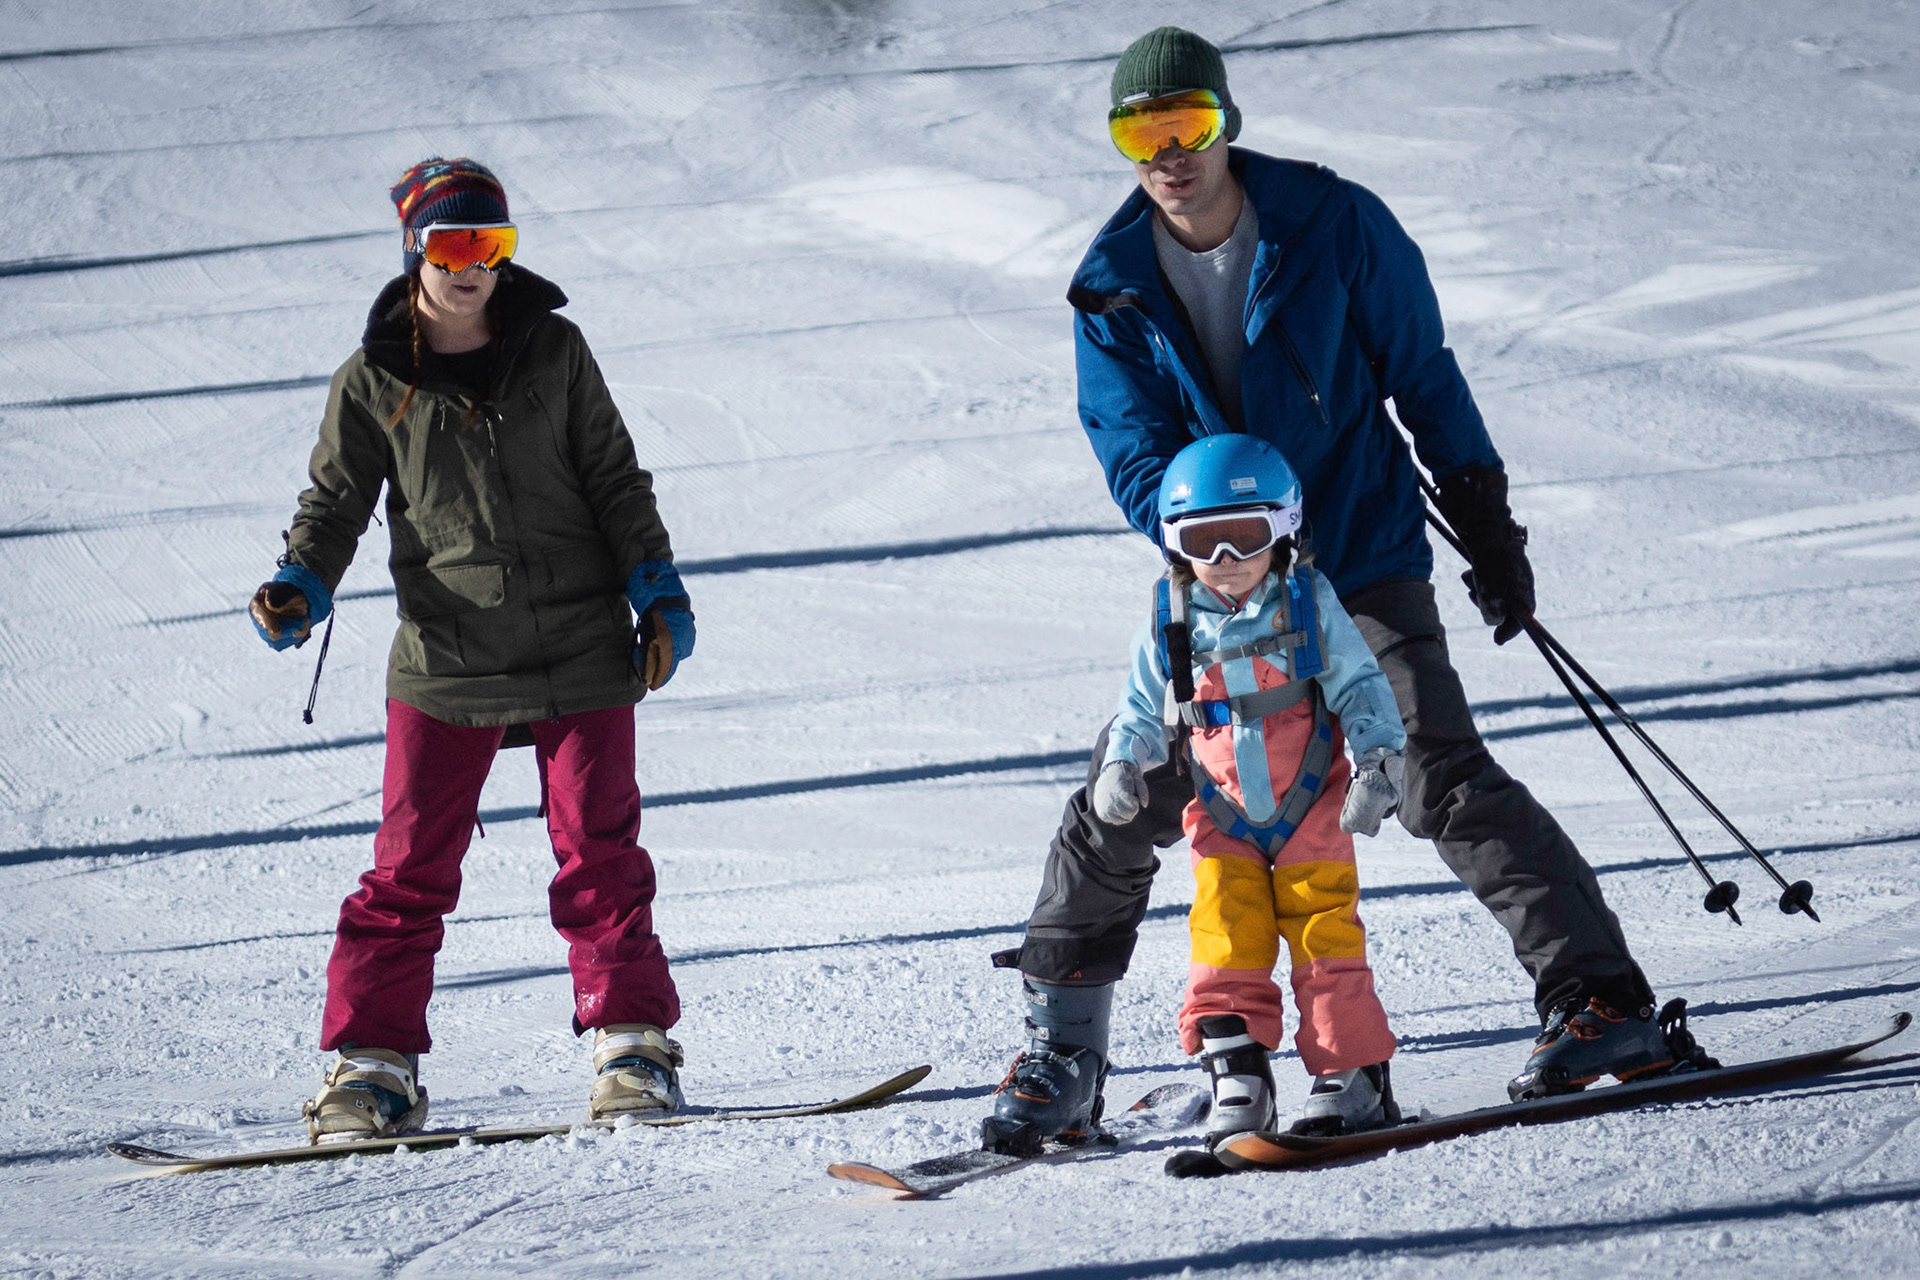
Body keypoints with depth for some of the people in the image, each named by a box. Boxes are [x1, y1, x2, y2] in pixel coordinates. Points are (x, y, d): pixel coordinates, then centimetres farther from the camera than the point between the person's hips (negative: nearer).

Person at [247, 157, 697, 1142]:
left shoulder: (554, 352, 3)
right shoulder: (375, 383, 1)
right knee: (411, 866, 0)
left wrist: (656, 592, 4)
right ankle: (370, 1060, 5)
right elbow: (337, 501, 6)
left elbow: (614, 480, 10)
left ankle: (630, 1040, 11)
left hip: (579, 650, 1)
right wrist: (301, 588, -12)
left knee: (598, 851, 2)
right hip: (446, 657, -1)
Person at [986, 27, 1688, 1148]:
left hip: (1364, 562, -3)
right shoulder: (1113, 288, -4)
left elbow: (1425, 378, 1)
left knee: (1443, 780, -18)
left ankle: (1603, 1004, -18)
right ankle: (1062, 1054, 12)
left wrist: (1489, 528, 1)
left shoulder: (1333, 224, -10)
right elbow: (1136, 459, -8)